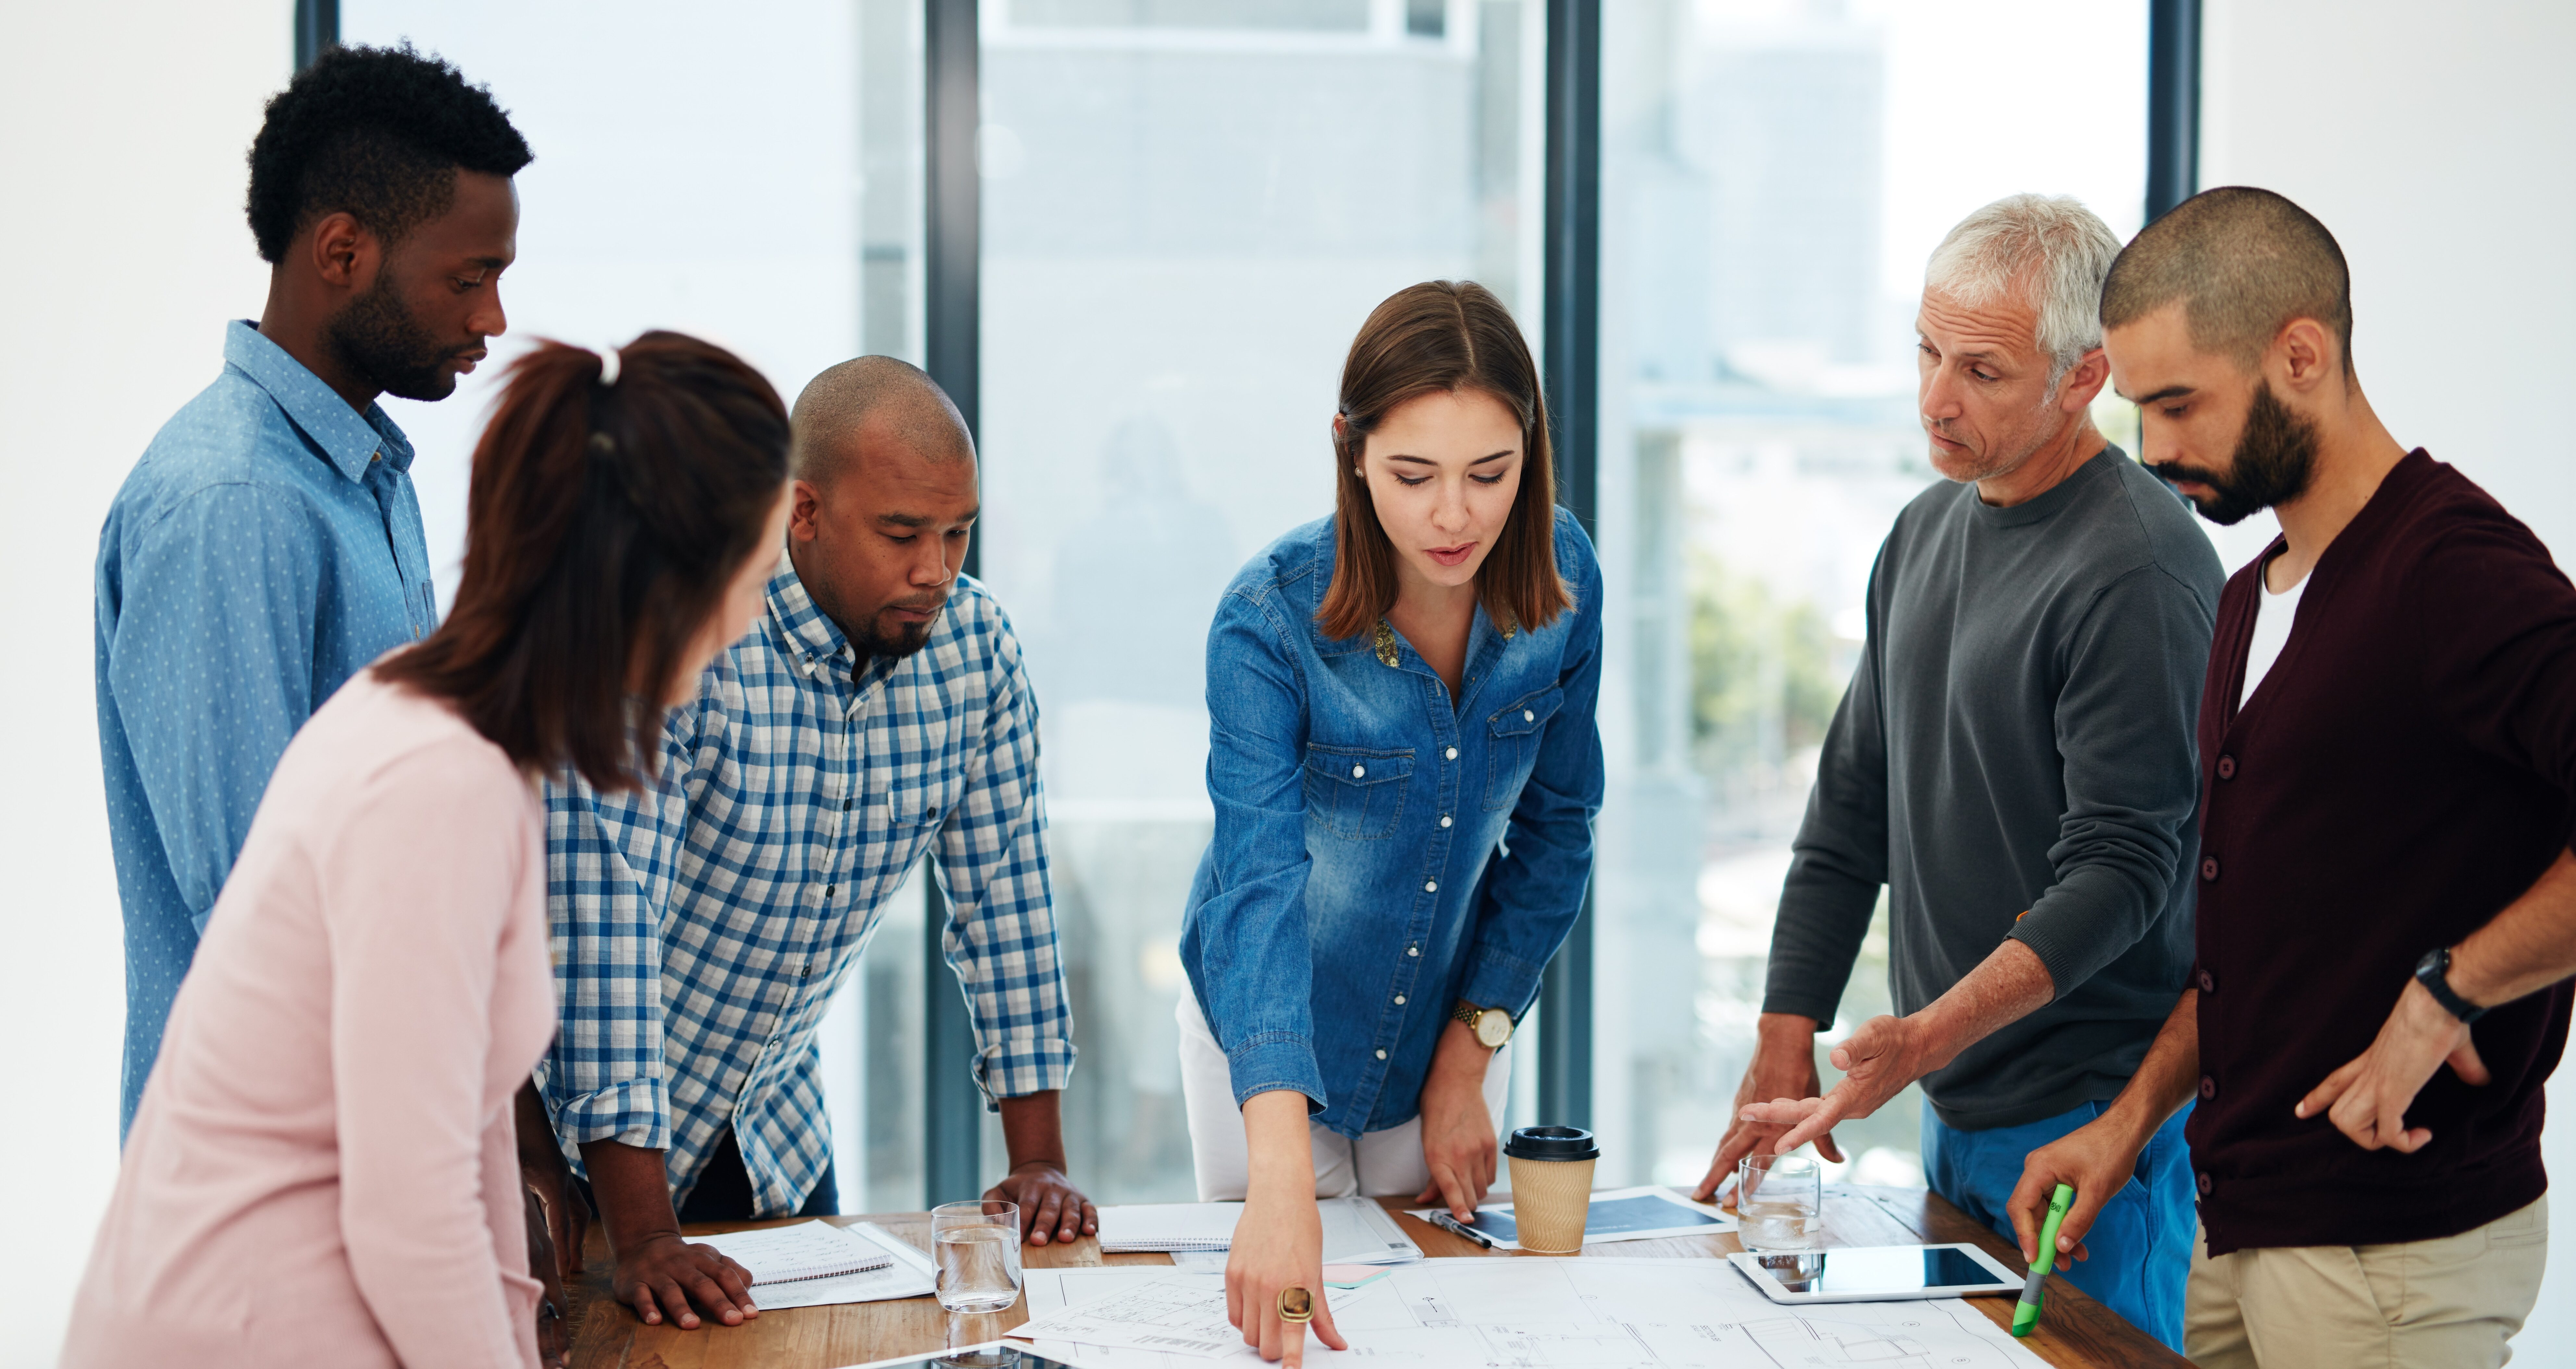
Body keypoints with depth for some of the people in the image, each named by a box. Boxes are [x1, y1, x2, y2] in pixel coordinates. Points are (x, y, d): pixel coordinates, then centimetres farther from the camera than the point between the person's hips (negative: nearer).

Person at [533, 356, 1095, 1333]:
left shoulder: (974, 645, -9)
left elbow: (1004, 891, 0)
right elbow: (599, 913, -31)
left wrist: (1039, 1162, -4)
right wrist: (643, 1240, -34)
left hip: (776, 1132, 5)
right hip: (585, 1131, -5)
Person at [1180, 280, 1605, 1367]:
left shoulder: (1561, 580, -16)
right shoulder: (1270, 617, -29)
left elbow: (1555, 827, -4)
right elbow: (1259, 883, -40)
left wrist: (1471, 1057, -7)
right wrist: (1282, 1174, -51)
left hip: (1452, 1020, 3)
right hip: (1267, 1032, -3)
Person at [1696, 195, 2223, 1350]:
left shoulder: (2140, 570, -16)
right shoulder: (1925, 532, 11)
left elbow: (2119, 870, -21)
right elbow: (1851, 807, 14)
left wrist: (1927, 1038, -30)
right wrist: (1785, 1039, 8)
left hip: (2092, 1121, -8)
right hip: (1949, 1112, 8)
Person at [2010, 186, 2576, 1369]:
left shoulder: (2455, 571, -16)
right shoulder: (2255, 602, 15)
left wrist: (2451, 989, -22)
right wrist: (2135, 1115, 14)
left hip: (2392, 1253, -9)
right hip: (2242, 1225, 9)